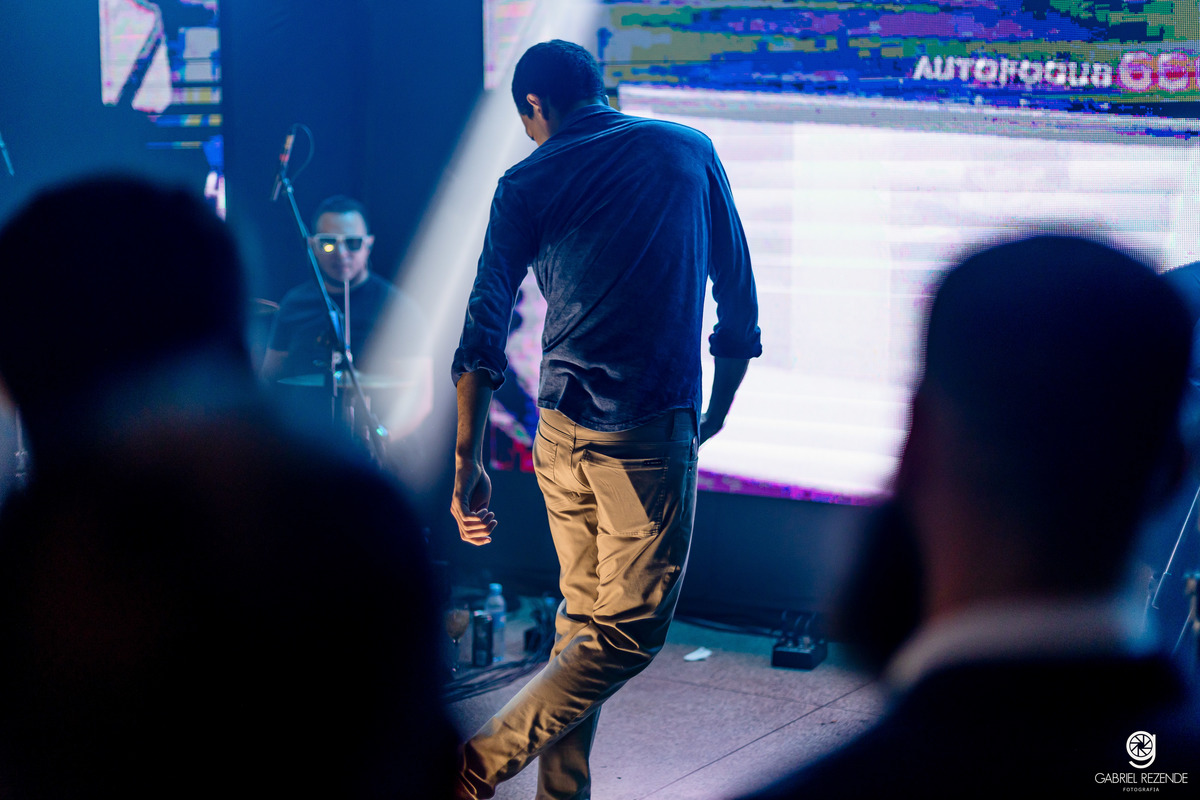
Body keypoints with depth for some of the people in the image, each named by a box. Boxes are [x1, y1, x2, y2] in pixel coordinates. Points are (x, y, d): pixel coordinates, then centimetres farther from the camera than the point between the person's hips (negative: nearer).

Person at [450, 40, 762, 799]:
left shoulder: (528, 183, 5)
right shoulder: (690, 152, 6)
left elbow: (484, 336, -2)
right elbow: (738, 298, 9)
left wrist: (469, 464, 1)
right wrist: (716, 415, 21)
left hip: (560, 429, 3)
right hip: (651, 425, -3)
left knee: (583, 619, 15)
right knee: (630, 630, 1)